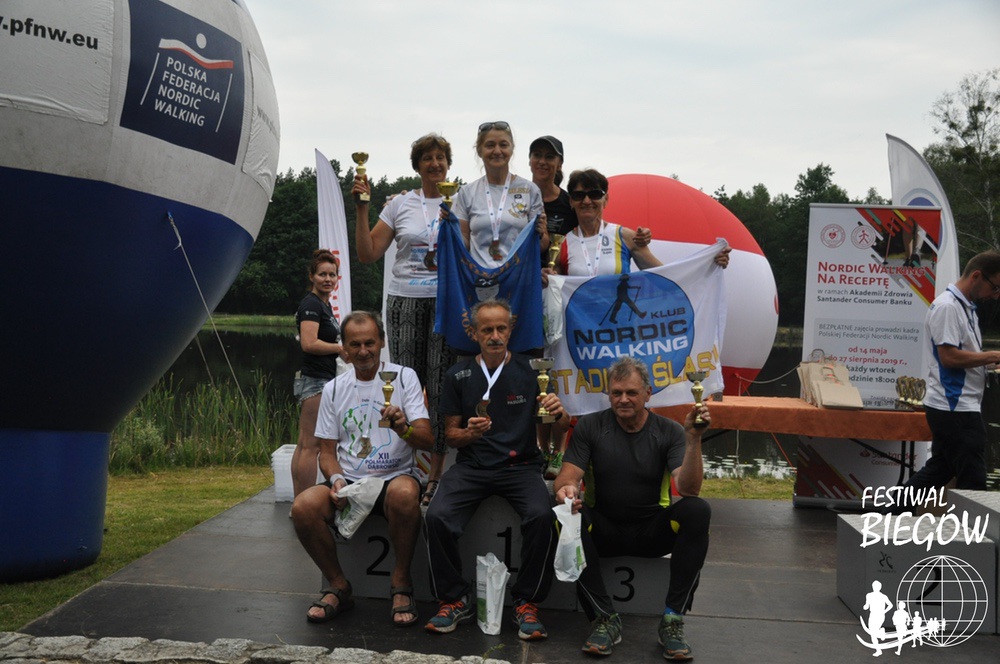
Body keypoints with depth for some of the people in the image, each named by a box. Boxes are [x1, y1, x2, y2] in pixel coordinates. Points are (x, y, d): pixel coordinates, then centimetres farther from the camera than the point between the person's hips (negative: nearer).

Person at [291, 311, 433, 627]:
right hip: (349, 482, 3)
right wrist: (336, 479, -9)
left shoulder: (403, 376, 3)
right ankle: (338, 586, -3)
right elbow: (327, 451, 13)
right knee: (303, 507, -27)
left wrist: (403, 427, -28)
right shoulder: (334, 389, 12)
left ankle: (401, 584, -15)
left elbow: (427, 440, -5)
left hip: (394, 477, -3)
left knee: (404, 493, -38)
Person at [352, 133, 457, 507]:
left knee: (441, 386, -2)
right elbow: (368, 254, 6)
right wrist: (361, 210, -2)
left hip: (446, 301, -1)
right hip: (405, 300, 1)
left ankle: (436, 472, 7)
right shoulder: (400, 204, 9)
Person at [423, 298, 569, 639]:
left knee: (542, 516, -31)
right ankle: (455, 600, -2)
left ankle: (526, 603, -8)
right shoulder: (458, 376, 6)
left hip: (520, 466, -1)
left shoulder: (530, 371, 3)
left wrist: (558, 413, -22)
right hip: (472, 466, 1)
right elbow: (450, 433, 10)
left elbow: (559, 426, 2)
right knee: (437, 516, -26)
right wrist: (469, 433, -13)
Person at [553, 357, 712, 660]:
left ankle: (672, 620, -23)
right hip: (604, 530, 0)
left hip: (652, 532, 0)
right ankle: (605, 619, -25)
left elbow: (688, 489, -16)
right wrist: (566, 489, -34)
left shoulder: (668, 431, -3)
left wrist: (694, 439, -30)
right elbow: (566, 477, -9)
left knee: (697, 510, -28)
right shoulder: (590, 426, 0)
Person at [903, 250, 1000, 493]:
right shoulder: (947, 306, -14)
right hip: (955, 408, -10)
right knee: (972, 482, -4)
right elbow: (949, 356, -21)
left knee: (938, 470, 15)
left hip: (955, 407, 10)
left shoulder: (966, 307, 18)